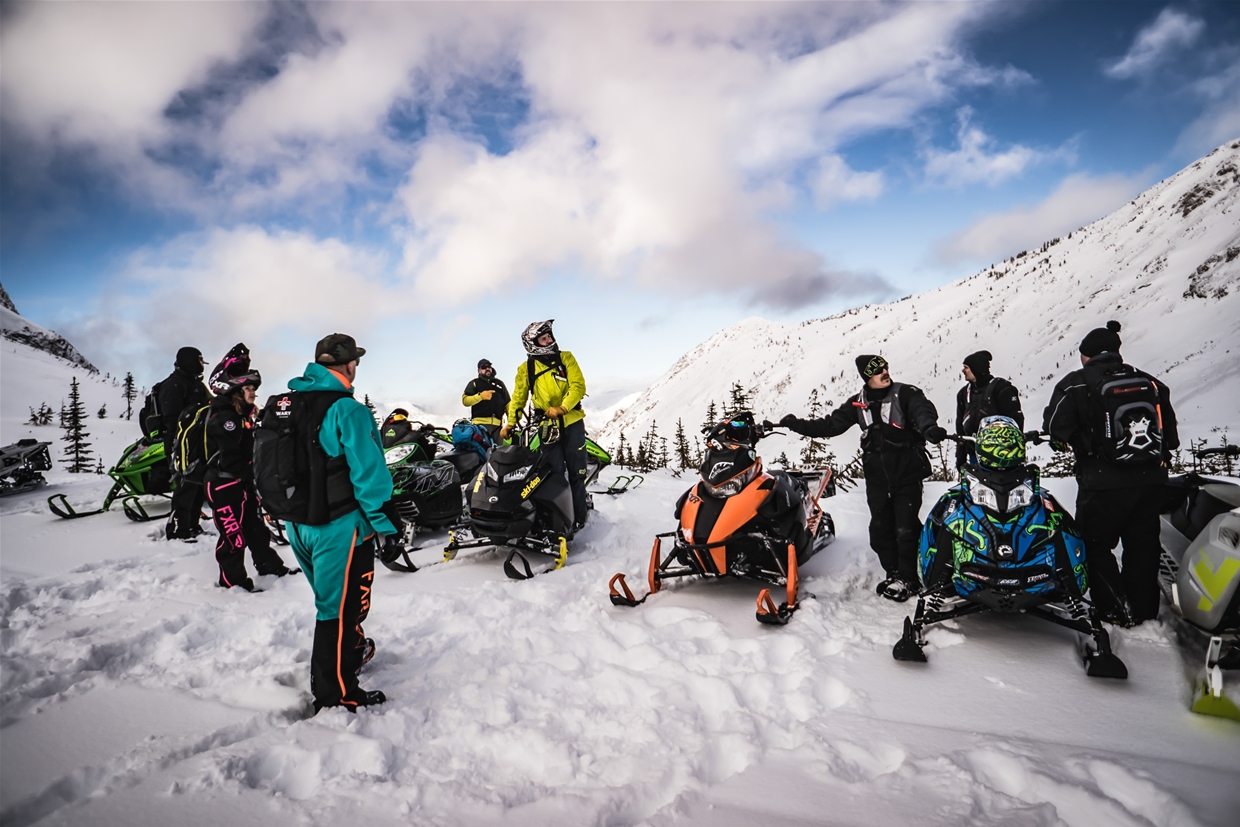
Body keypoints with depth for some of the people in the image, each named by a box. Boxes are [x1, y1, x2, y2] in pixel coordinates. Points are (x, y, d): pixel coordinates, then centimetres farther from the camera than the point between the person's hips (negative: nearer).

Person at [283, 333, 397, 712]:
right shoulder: (348, 410, -19)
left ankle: (353, 650, 46)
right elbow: (368, 471, -21)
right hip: (338, 527, -8)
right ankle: (336, 695, 14)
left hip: (296, 522, 8)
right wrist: (385, 523, -14)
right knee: (339, 608, 3)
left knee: (332, 597, 26)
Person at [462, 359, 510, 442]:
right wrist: (480, 396, -14)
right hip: (480, 423, -3)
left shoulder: (499, 383, 25)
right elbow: (465, 400, 1)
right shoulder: (474, 383, 15)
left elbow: (508, 403, 22)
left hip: (497, 424, 4)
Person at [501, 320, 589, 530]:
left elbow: (578, 386, -7)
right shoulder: (525, 369, 5)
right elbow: (518, 398, 8)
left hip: (572, 422, 0)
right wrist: (510, 423, -6)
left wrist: (562, 408, -21)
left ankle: (579, 516, 13)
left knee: (576, 473, 3)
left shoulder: (566, 358, 2)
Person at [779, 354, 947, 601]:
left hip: (907, 475, -4)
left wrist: (928, 427, -48)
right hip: (876, 477, 4)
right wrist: (798, 425, 3)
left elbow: (923, 410, -25)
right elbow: (830, 425, 11)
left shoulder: (906, 393, -6)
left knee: (905, 530, -3)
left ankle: (907, 580, 12)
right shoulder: (858, 404, 7)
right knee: (880, 530, 8)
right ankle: (893, 574, 25)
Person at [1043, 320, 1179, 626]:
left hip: (1104, 483, -6)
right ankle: (1145, 610, 26)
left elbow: (1055, 428, -11)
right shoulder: (1150, 383, 9)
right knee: (1142, 546, 17)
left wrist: (1078, 441, 9)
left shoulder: (1077, 383, -8)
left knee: (1095, 546, 9)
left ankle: (1116, 611, 7)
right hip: (1151, 480, 6)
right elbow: (1171, 436, 12)